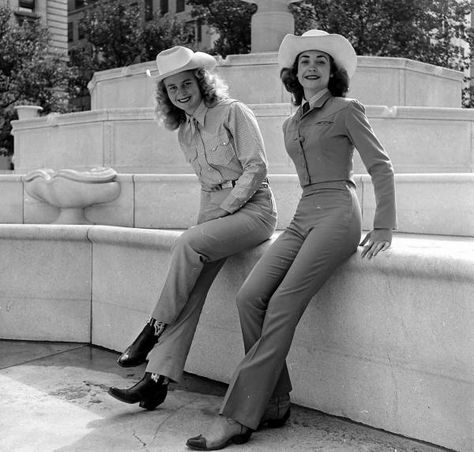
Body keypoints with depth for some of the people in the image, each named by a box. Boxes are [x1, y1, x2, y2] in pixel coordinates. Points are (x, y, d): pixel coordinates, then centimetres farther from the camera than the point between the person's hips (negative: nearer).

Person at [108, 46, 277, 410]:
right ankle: (159, 377, -19)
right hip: (215, 209, 6)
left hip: (252, 208, -6)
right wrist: (206, 217, 6)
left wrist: (223, 211, -14)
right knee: (190, 287, -16)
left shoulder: (233, 113, -5)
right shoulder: (185, 133, 16)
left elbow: (256, 168, -11)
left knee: (188, 243, -31)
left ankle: (154, 329, -17)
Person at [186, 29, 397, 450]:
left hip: (337, 214, -6)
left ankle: (238, 417, -17)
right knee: (250, 296, -15)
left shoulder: (346, 110, 3)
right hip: (302, 217, 7)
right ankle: (275, 404, -8)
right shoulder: (290, 125, 22)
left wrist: (384, 228, -6)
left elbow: (381, 166, 0)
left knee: (282, 305, -19)